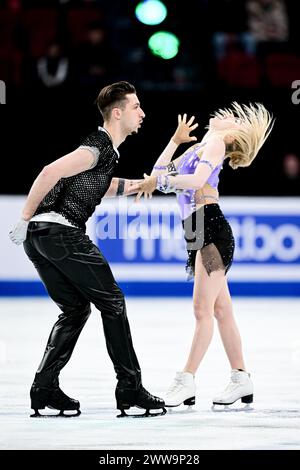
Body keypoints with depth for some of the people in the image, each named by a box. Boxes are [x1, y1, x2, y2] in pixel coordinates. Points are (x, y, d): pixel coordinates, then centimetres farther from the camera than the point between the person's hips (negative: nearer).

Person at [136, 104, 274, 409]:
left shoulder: (216, 143, -1)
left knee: (203, 309, -9)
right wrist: (176, 138, 24)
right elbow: (159, 174, 25)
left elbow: (197, 180, -17)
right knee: (220, 310, 9)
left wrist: (159, 181, -9)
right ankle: (241, 380, 12)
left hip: (212, 230, -9)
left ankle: (186, 381, -11)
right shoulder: (195, 149, 25)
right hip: (199, 235, 9)